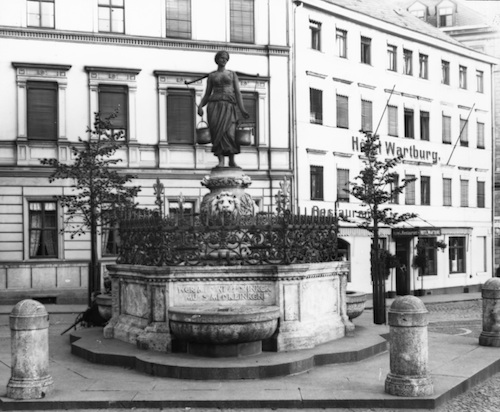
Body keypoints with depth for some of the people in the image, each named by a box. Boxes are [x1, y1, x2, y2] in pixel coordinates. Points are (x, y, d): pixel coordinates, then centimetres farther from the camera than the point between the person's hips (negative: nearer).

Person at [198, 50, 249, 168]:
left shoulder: (232, 74, 15)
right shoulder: (211, 76, 17)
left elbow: (238, 93, 7)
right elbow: (207, 94, 15)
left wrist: (242, 110, -7)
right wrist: (200, 106, -5)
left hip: (228, 106, -1)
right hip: (214, 105, 1)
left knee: (229, 133, -18)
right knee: (217, 133, -13)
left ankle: (232, 161, -13)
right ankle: (221, 161, -11)